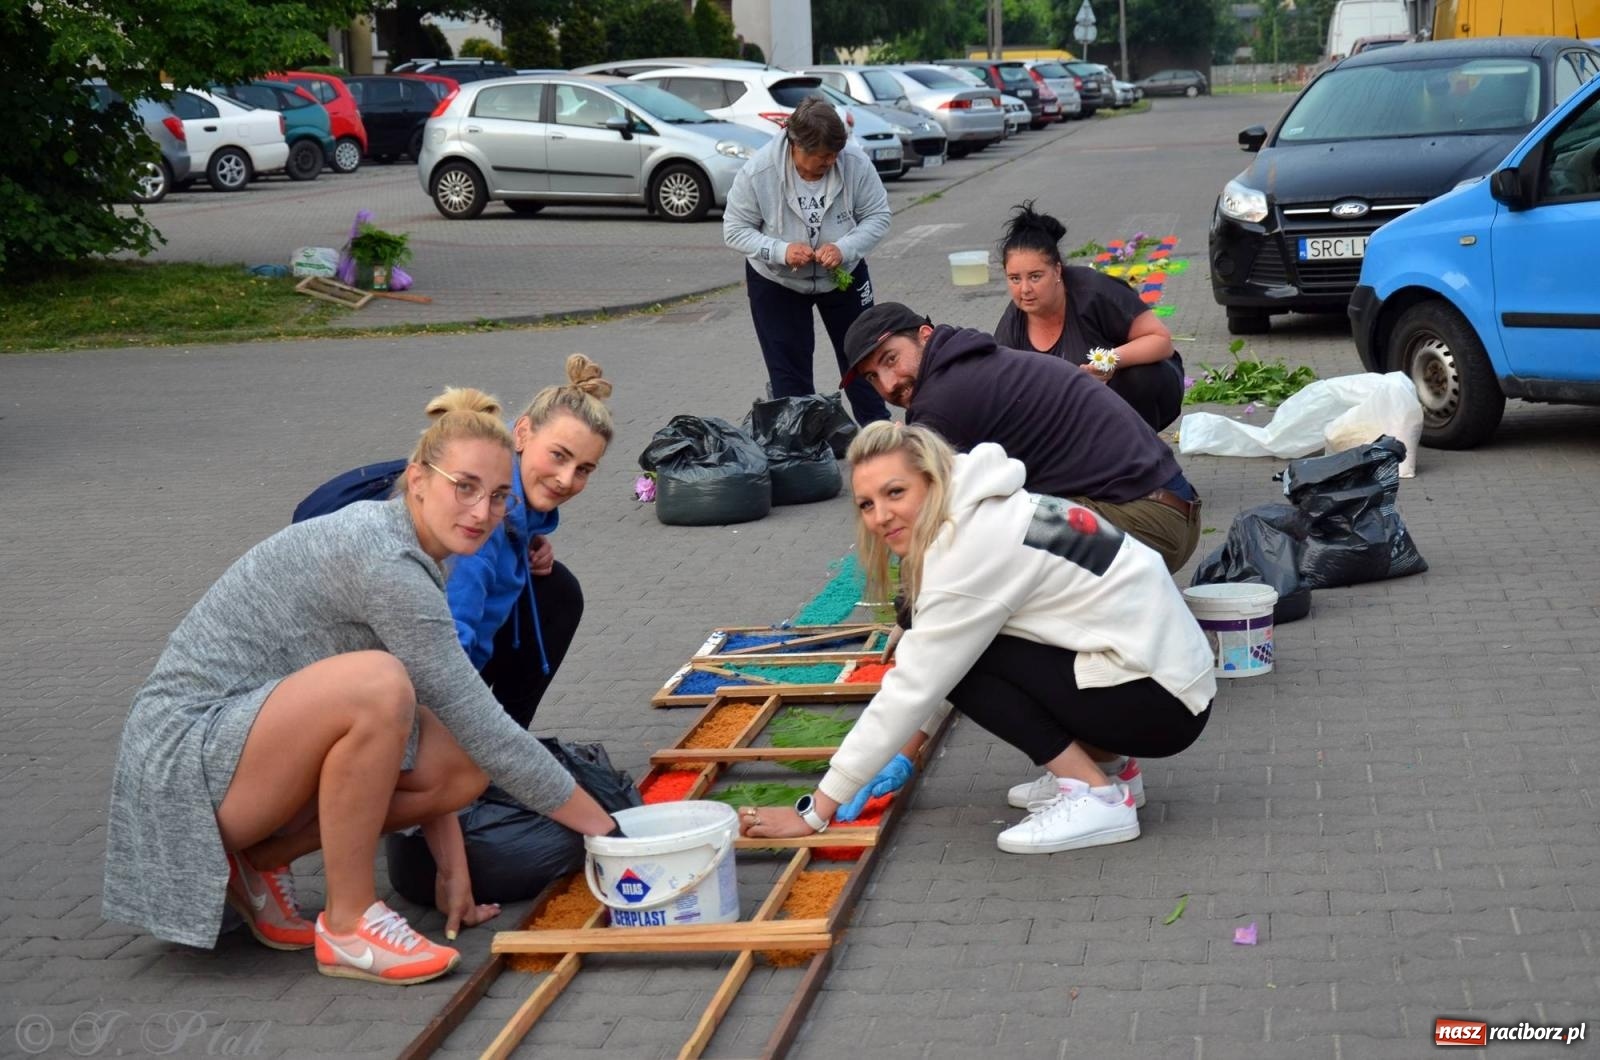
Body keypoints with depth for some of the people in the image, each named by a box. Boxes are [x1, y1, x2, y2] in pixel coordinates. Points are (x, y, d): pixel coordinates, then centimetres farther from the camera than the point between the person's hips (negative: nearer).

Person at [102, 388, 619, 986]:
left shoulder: (406, 555, 7)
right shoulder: (385, 562, -23)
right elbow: (477, 721, -21)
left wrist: (451, 867, 7)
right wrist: (600, 825, -14)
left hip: (250, 739, 9)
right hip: (188, 751, -9)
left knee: (468, 769, -5)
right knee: (375, 683, -34)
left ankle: (261, 858, 8)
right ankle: (349, 924, -17)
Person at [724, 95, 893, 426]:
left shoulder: (855, 162, -23)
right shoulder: (757, 172, -26)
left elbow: (877, 215, -11)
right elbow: (735, 229, -16)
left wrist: (845, 248, -29)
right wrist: (781, 251, -32)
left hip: (843, 274, 2)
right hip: (776, 282, -2)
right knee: (788, 372, 4)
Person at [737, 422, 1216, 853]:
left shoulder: (976, 546, -21)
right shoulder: (974, 517, 7)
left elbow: (912, 686, -20)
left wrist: (815, 811, -17)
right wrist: (905, 753, 10)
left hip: (1159, 700, -9)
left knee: (959, 656, -13)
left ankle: (1096, 798, -10)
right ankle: (1098, 761, 12)